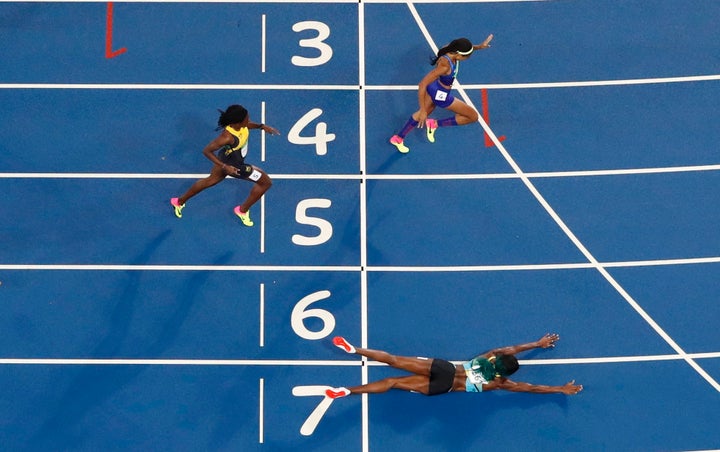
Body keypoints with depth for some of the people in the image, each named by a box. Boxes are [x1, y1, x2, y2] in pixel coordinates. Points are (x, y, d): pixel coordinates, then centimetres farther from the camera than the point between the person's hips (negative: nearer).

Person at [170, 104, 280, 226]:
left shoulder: (240, 124, -22)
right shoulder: (227, 137, -42)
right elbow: (207, 151, -30)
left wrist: (261, 126, -8)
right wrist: (225, 167, -31)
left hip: (226, 157, 8)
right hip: (234, 166, -8)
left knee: (211, 180, 31)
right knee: (266, 182, 5)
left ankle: (179, 202, 49)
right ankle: (243, 210, 24)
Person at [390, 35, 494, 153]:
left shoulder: (450, 49, -19)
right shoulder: (445, 65, -41)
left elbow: (466, 49, 9)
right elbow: (422, 85, -36)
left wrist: (479, 46, -6)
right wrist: (423, 110, -31)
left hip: (434, 86, 8)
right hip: (441, 95, -8)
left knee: (424, 112, 33)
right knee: (473, 116, 6)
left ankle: (398, 139, 48)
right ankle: (435, 124, 9)